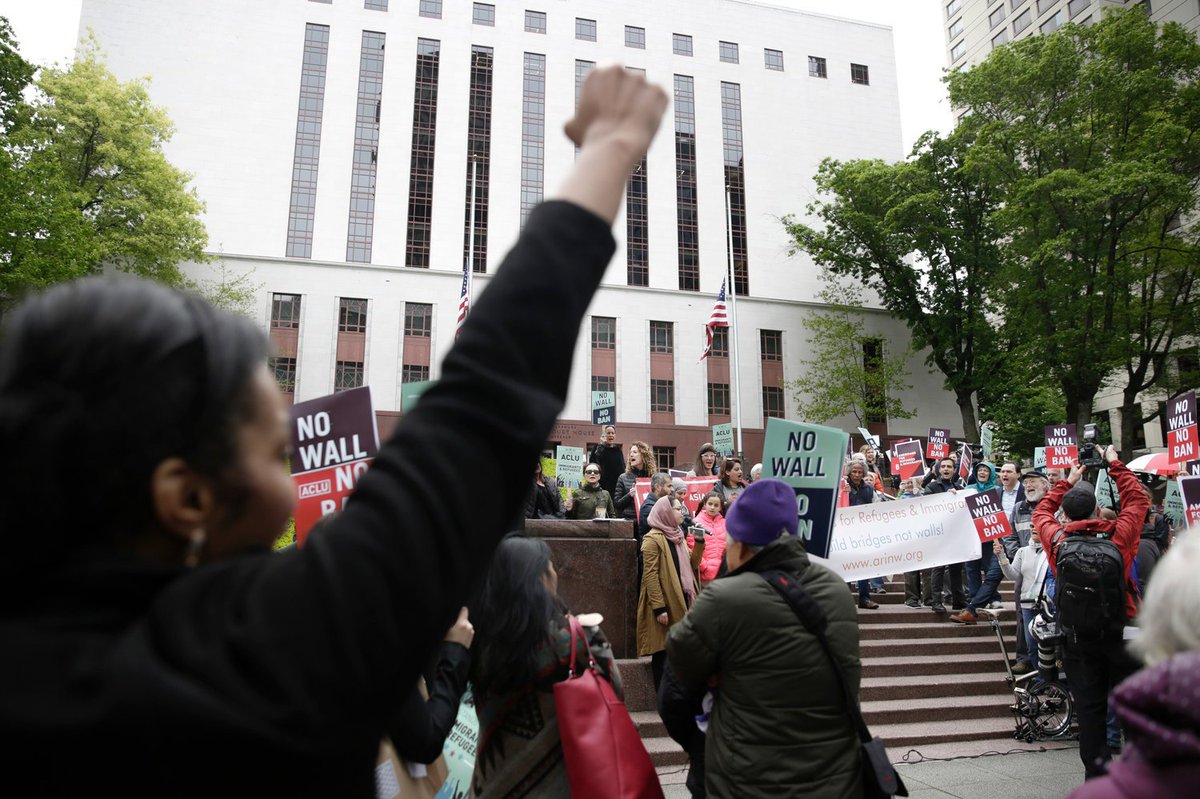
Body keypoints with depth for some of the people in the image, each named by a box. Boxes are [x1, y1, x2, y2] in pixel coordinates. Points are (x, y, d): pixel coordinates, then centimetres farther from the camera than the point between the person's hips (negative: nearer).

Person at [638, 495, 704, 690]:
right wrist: (659, 608, -21)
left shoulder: (678, 536, 14)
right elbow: (651, 576, -17)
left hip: (680, 602, 8)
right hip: (664, 605, -8)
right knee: (662, 651, 1)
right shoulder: (653, 539, -12)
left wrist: (699, 541, 1)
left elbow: (692, 564, 15)